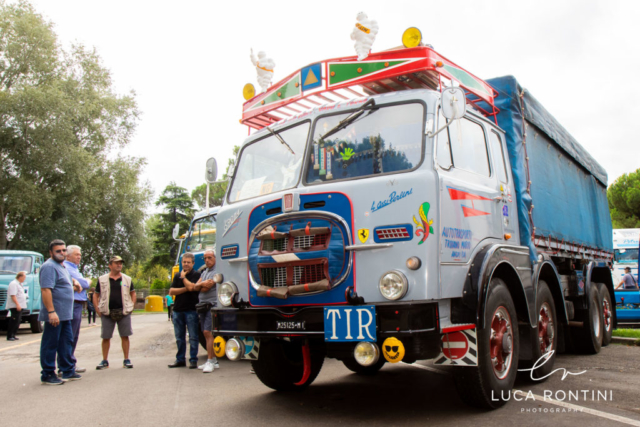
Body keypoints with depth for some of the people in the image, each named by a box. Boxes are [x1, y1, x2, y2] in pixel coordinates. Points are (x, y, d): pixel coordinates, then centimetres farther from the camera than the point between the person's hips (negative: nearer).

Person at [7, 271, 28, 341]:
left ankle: (13, 335, 19)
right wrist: (17, 304, -26)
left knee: (17, 321, 12)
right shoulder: (14, 284, -13)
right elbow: (13, 295, -21)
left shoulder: (19, 284, 19)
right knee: (14, 321, -9)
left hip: (19, 306, 10)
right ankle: (9, 336, -4)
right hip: (15, 306, -10)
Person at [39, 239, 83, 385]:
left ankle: (68, 371, 22)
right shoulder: (49, 266, -14)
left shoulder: (62, 266, 17)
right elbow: (45, 290, -23)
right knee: (50, 344, -1)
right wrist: (51, 312, -28)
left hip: (65, 314, 10)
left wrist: (74, 281, 20)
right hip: (54, 314, -10)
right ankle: (48, 375, 7)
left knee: (66, 342, 14)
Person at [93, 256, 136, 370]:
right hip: (107, 313, 0)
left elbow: (133, 293, 16)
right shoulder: (102, 279, 5)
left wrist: (131, 307, 6)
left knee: (125, 336, 2)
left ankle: (126, 360, 11)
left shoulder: (127, 279, 9)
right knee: (106, 337, 4)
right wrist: (98, 310, 1)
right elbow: (95, 295, 10)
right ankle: (104, 361, 17)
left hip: (124, 312, 1)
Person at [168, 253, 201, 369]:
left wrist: (183, 277, -3)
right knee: (179, 337, 12)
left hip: (191, 310, -5)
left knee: (193, 337, -1)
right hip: (178, 310, 5)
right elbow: (171, 292, 4)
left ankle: (193, 360, 6)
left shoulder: (196, 275, -2)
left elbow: (191, 287, -19)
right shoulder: (177, 276, 14)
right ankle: (180, 359, 21)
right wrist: (185, 289, -9)